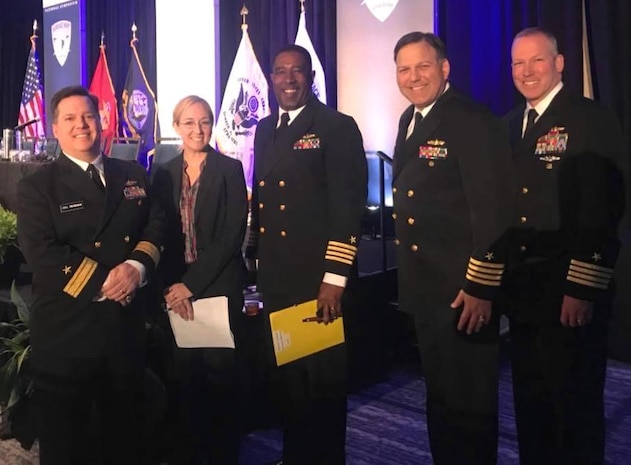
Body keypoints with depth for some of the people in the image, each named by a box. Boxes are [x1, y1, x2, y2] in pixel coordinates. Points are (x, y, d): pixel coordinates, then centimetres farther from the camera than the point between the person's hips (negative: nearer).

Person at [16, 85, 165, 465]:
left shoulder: (134, 176, 10)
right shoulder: (37, 186, -2)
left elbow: (156, 226, 4)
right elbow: (42, 251, -14)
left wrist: (137, 266, -15)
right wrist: (102, 282, -19)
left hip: (126, 324, 4)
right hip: (65, 332, -3)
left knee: (126, 432, 19)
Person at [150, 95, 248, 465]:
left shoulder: (230, 169, -1)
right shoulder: (163, 173, 9)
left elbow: (233, 234, -9)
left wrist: (192, 283, -13)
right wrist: (171, 285, -8)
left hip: (219, 286, -3)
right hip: (175, 289, 3)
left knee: (221, 372, 3)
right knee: (185, 374, 8)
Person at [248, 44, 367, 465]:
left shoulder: (338, 127, -7)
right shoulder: (265, 129, 14)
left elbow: (349, 207, -14)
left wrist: (335, 277, -19)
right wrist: (258, 260, 13)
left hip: (318, 279, -6)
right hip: (275, 278, 6)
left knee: (323, 379, 6)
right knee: (285, 376, 17)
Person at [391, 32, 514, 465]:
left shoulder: (473, 121, -15)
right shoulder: (409, 121, 11)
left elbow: (493, 211, -20)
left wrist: (482, 287, -21)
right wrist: (409, 274, 14)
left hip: (464, 291, -8)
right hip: (424, 287, 8)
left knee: (469, 402, 6)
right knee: (440, 396, 21)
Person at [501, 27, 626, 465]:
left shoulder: (592, 120, -8)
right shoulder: (510, 125, 12)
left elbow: (603, 210, -15)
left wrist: (583, 289, -19)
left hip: (571, 290, -6)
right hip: (521, 287, 7)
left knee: (575, 403, 6)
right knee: (529, 398, 18)